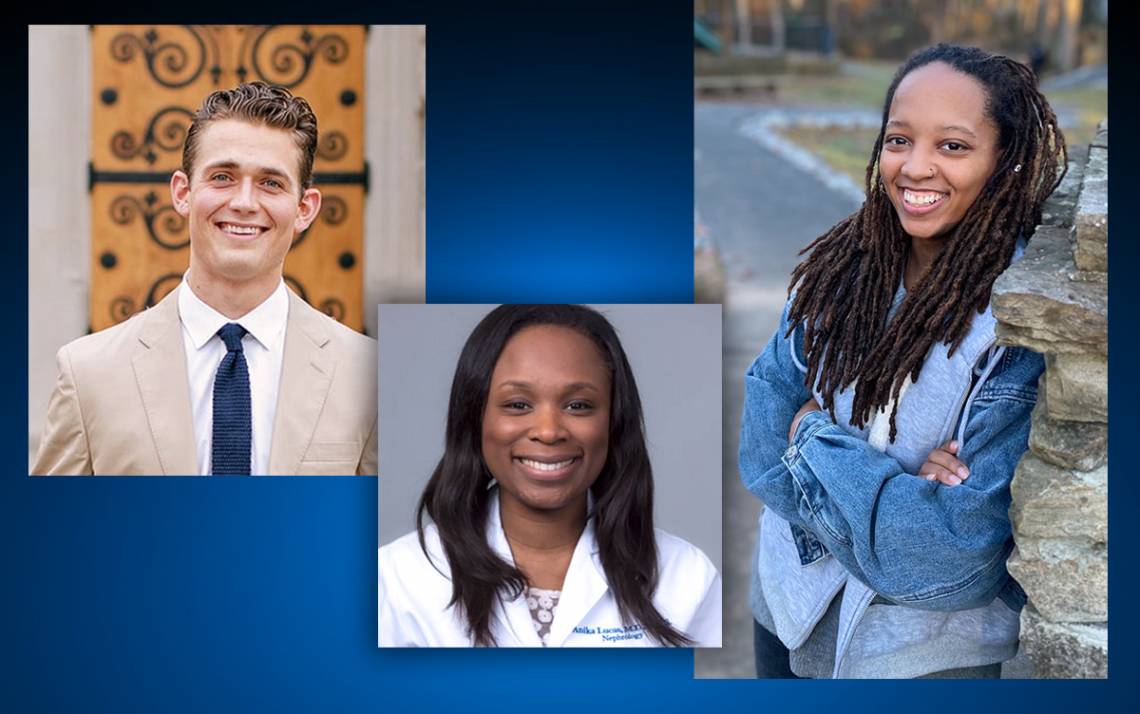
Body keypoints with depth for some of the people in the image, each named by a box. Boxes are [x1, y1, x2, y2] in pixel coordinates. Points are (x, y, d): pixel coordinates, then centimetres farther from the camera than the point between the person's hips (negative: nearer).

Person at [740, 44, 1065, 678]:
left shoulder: (1030, 321, -21)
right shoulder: (841, 267, -6)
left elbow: (960, 551, -25)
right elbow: (762, 447, -7)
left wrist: (815, 441, -18)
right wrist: (890, 485, -23)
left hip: (926, 649, -4)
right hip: (790, 606, 4)